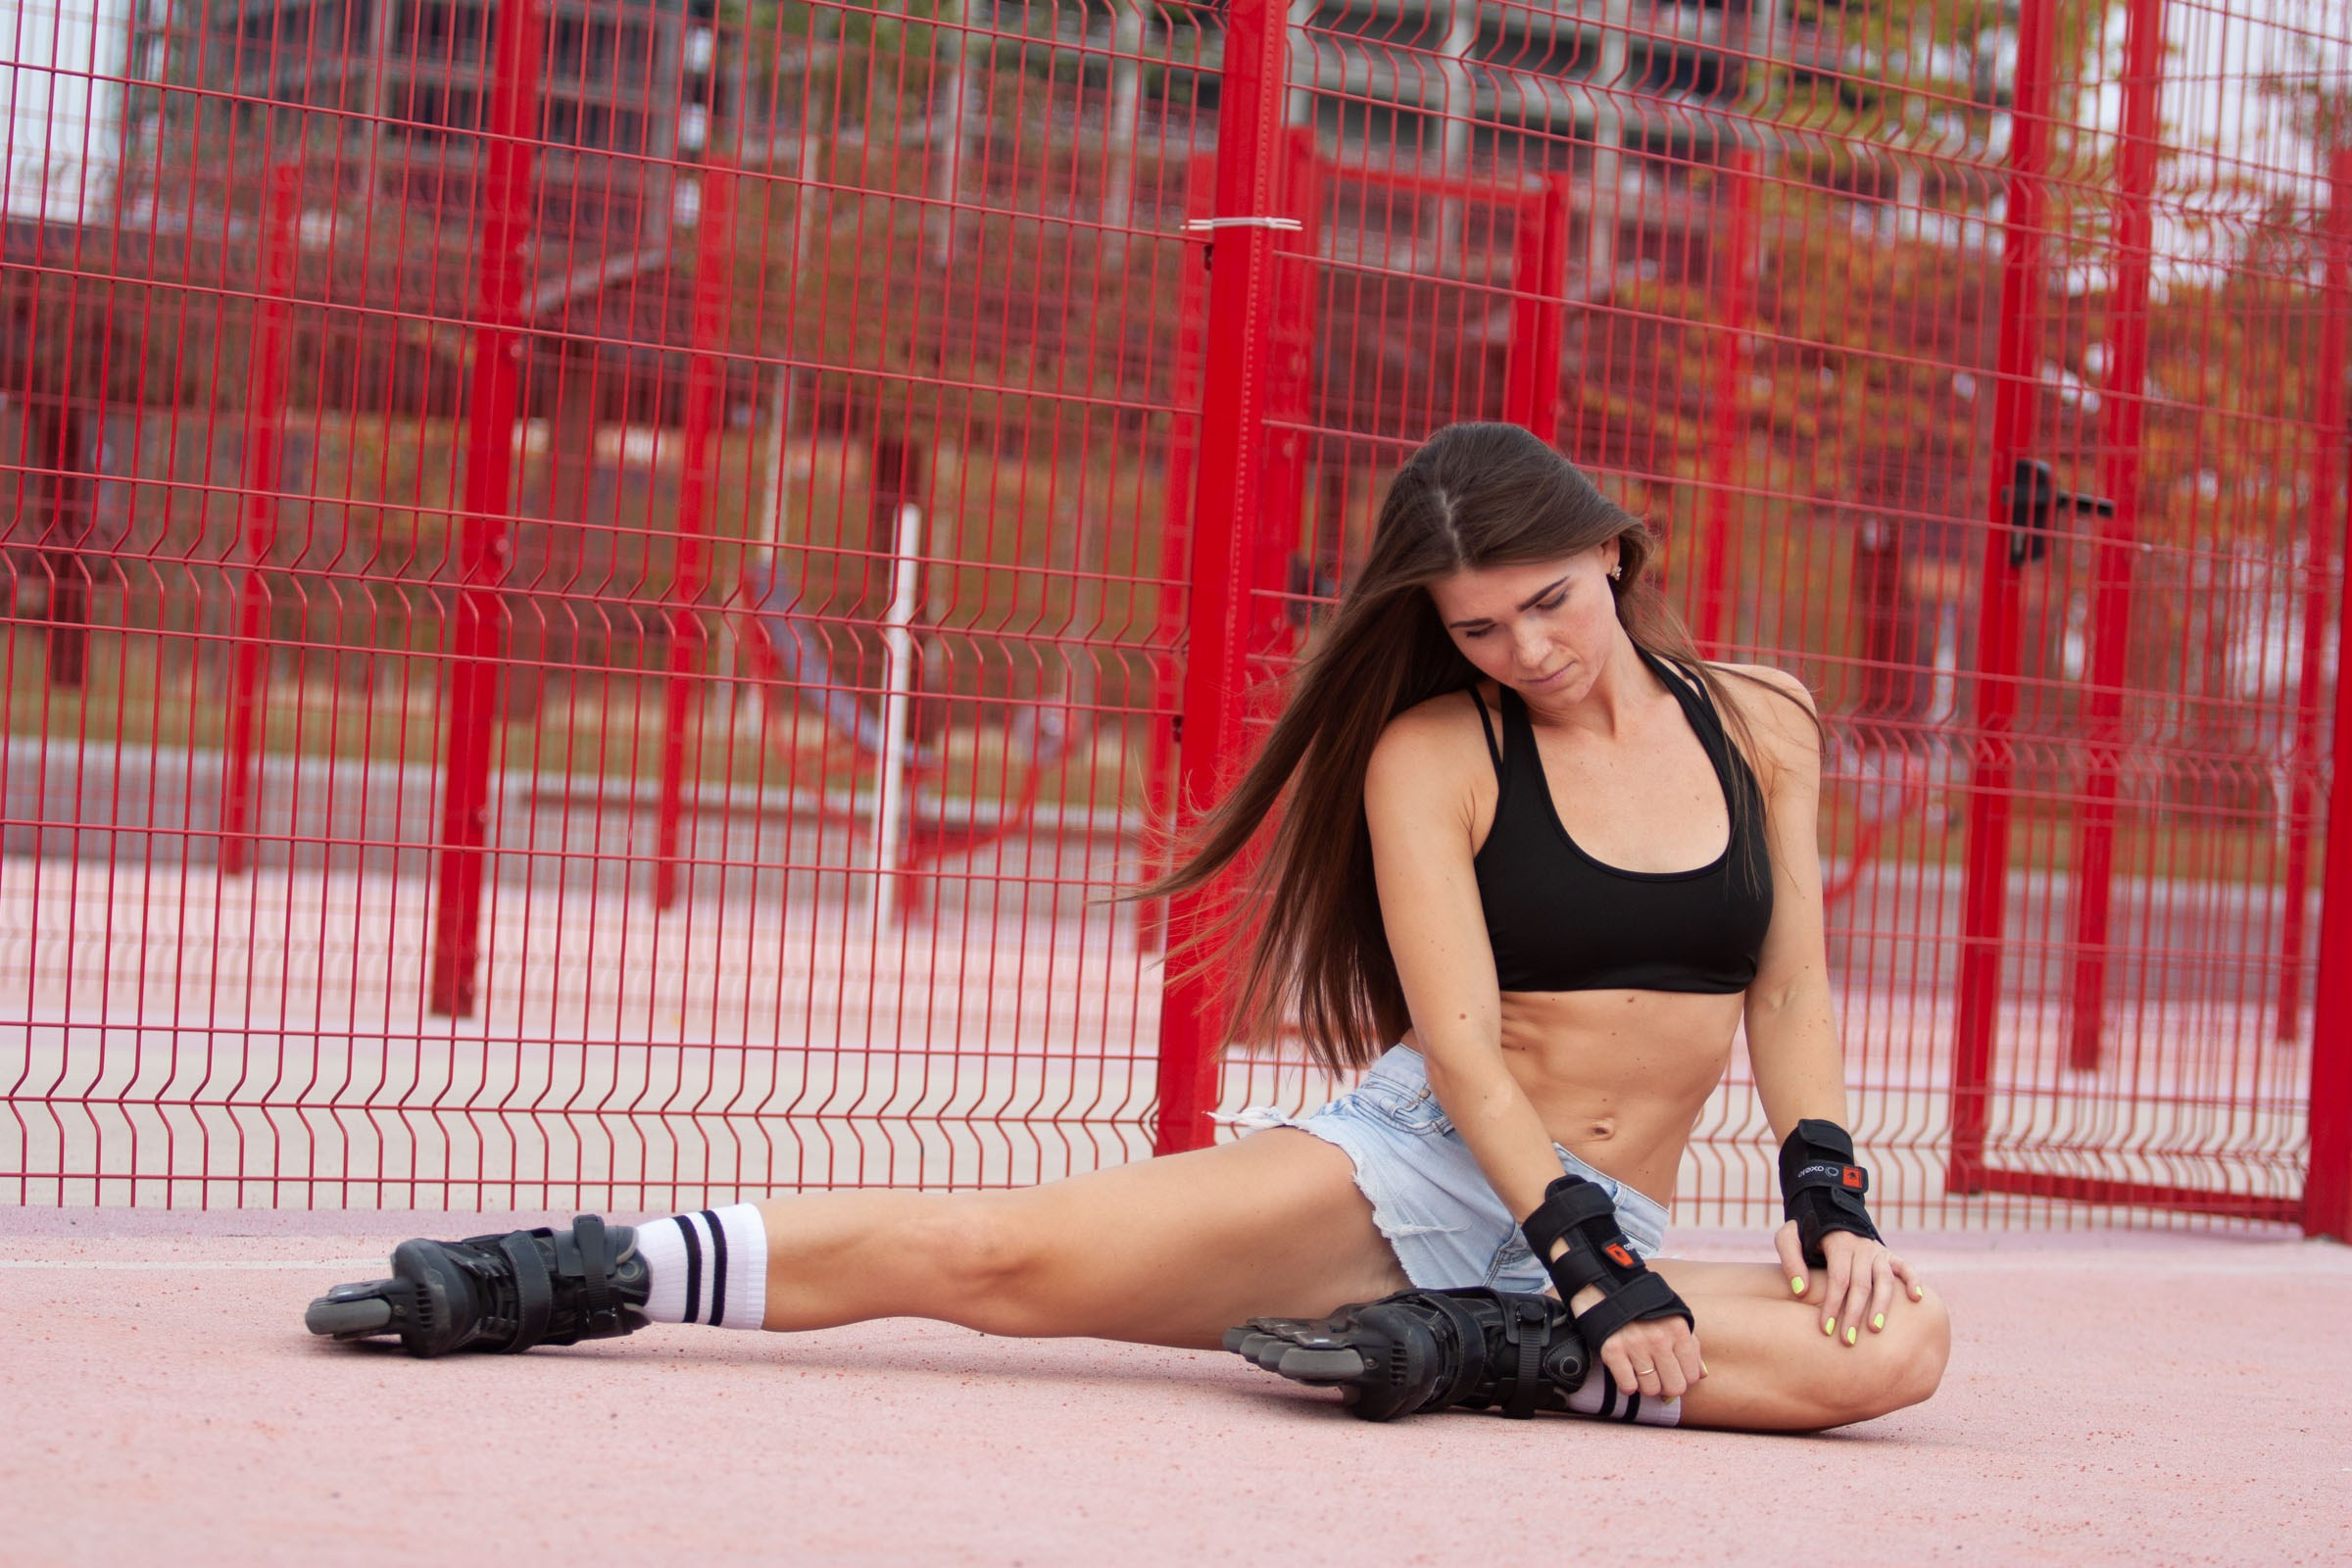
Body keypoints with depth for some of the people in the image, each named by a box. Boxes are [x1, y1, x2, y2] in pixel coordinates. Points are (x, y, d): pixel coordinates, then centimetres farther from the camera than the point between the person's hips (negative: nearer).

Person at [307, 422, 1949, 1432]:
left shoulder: (1760, 726, 9)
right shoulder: (1431, 753, 0)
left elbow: (1794, 991, 12)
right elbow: (1460, 1040, -9)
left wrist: (1832, 1204, -2)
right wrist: (1590, 1259, -19)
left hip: (1617, 1235, 3)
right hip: (1411, 1169, -3)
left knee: (1895, 1343, -27)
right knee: (998, 1251, -23)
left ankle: (1479, 1355, -24)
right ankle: (570, 1279, -13)